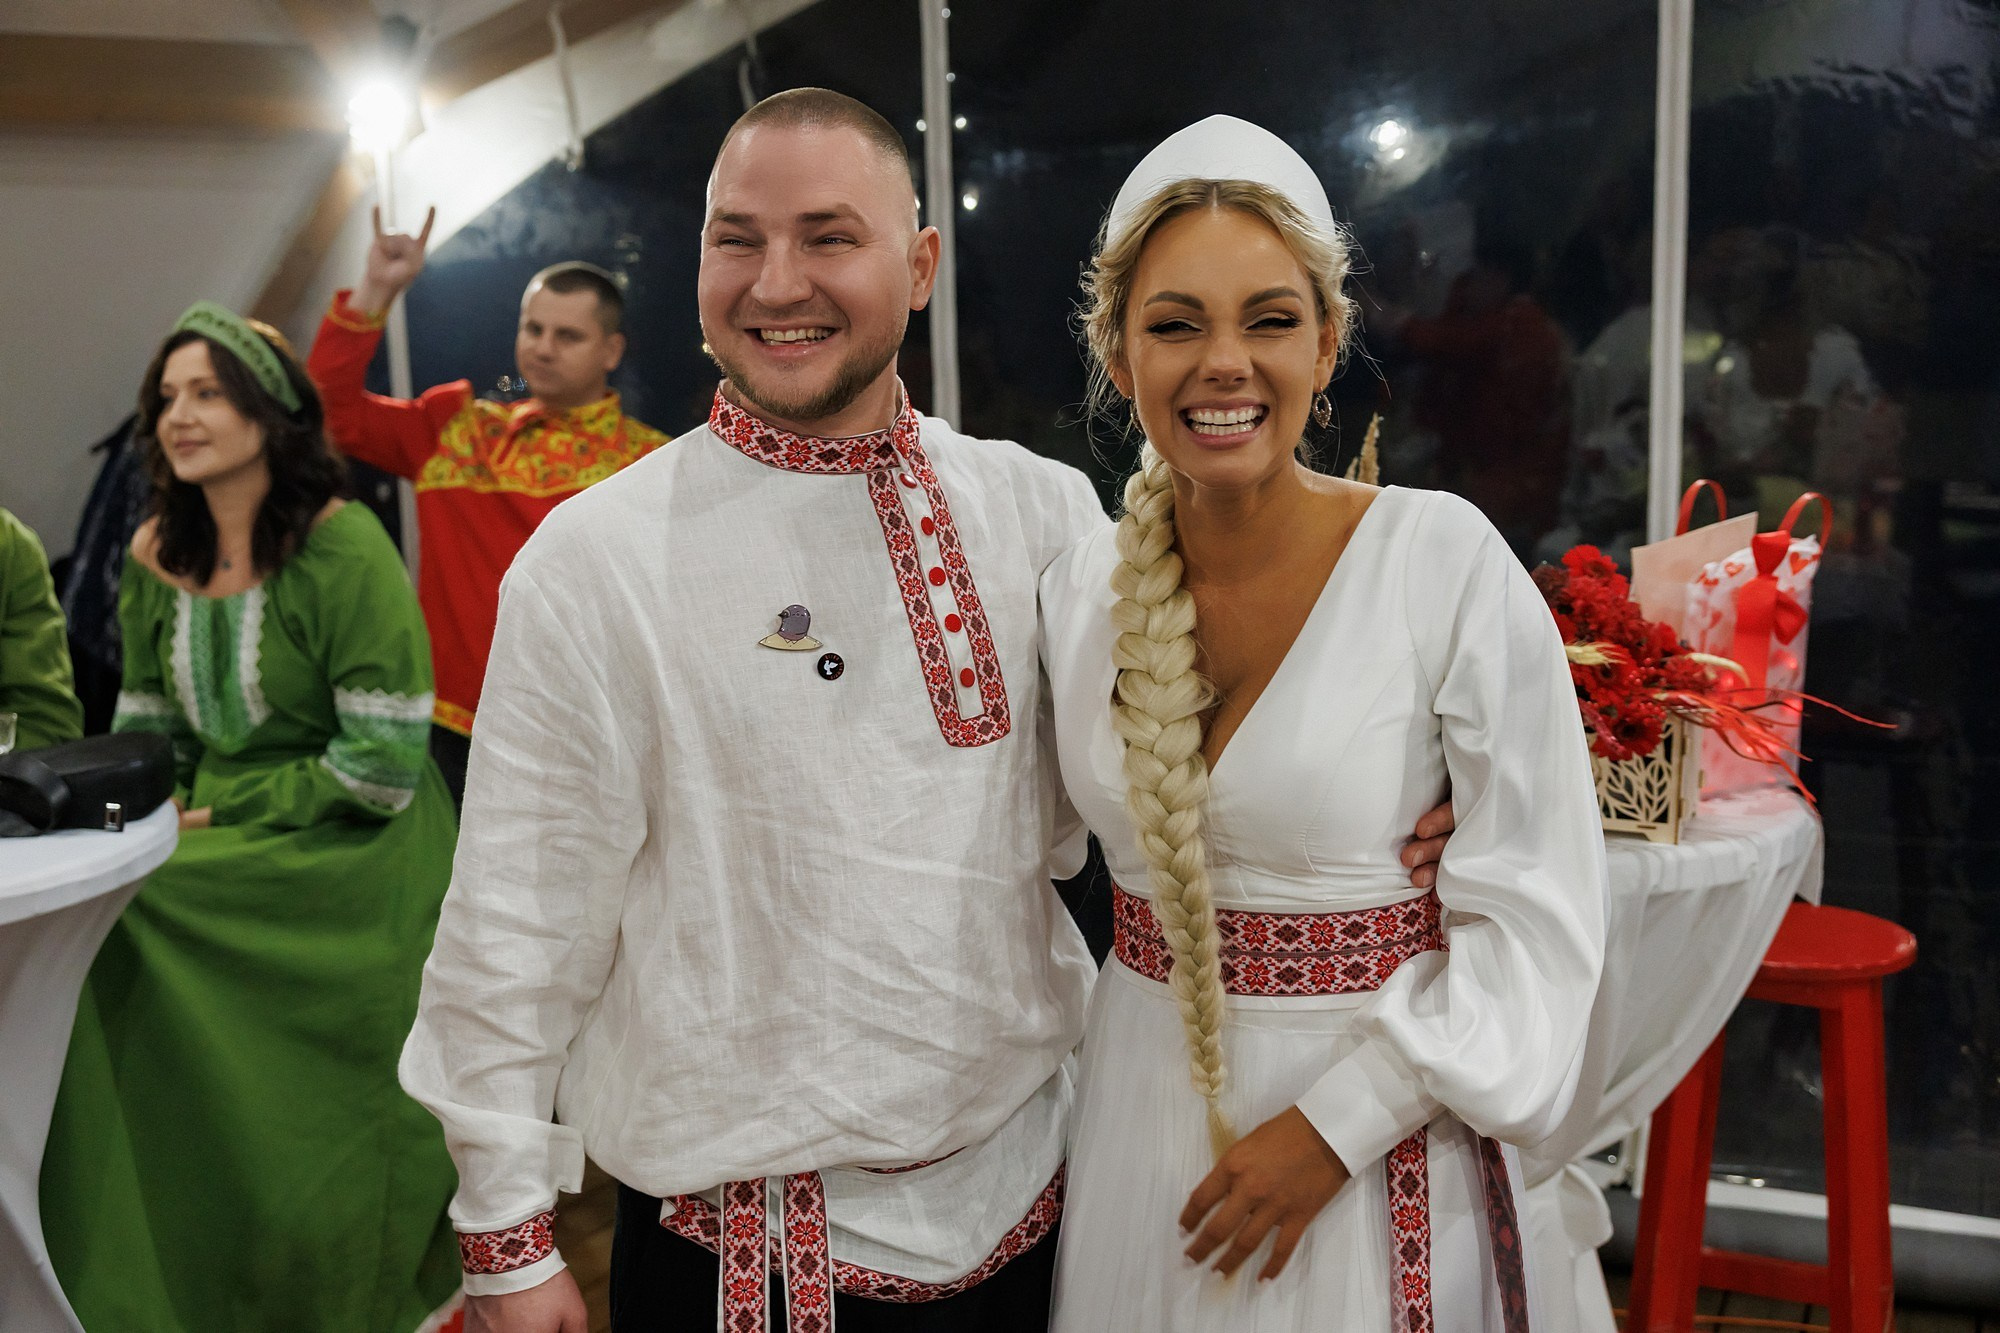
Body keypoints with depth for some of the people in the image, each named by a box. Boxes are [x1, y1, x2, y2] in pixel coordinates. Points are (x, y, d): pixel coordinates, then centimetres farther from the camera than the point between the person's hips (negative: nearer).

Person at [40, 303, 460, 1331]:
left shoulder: (343, 549, -14)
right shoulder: (159, 555, 7)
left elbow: (383, 768, -17)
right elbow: (148, 737, 12)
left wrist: (221, 816, -11)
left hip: (347, 868, -6)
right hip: (214, 862, 6)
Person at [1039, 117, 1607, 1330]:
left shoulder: (1445, 561, -16)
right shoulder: (1080, 590, -4)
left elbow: (1538, 911, -14)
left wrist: (1337, 1122, -16)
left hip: (1379, 1126, -3)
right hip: (1143, 1108, 4)